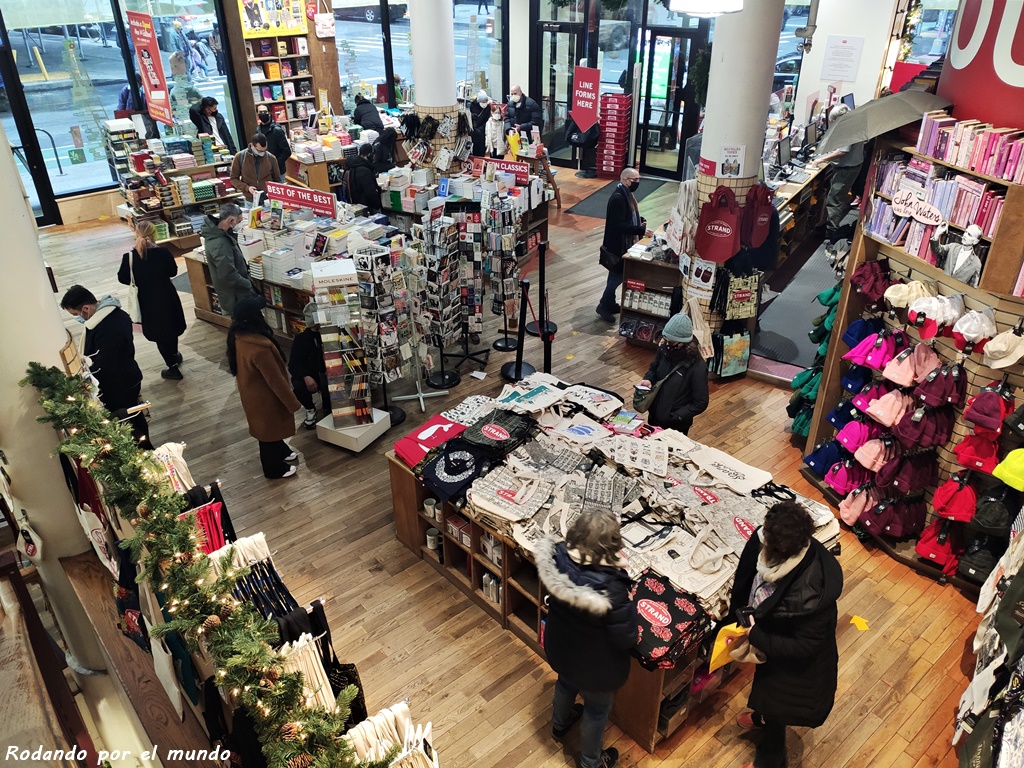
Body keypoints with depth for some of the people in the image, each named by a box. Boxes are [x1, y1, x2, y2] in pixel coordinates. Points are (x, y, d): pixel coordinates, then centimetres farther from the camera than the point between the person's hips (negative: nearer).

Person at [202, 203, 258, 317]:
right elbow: (228, 275, -31)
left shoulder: (215, 232, 1)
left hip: (233, 293, 9)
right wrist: (248, 285, -18)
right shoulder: (220, 244, -31)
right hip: (234, 298, -9)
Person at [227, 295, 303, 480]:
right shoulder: (259, 348, -39)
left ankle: (281, 452, 55)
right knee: (270, 430, 16)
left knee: (270, 427, 30)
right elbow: (276, 380, -28)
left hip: (251, 391, 8)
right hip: (264, 397, -8)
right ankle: (275, 468, 39)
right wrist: (293, 403, -15)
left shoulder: (239, 335, -11)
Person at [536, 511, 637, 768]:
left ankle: (559, 725, 66)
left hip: (559, 648, 5)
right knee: (597, 710, 26)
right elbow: (626, 639, -27)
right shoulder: (611, 589, -41)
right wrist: (628, 604, -11)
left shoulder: (557, 557, -25)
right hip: (595, 666, -5)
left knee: (565, 683, 37)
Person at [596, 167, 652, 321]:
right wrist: (641, 230, -29)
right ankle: (604, 306, 11)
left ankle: (609, 303, 30)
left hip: (624, 243, 10)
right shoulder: (618, 197, -24)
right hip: (617, 244, -10)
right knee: (617, 275, -1)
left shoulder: (626, 194, 7)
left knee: (617, 274, 18)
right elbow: (619, 225, -28)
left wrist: (640, 221, 1)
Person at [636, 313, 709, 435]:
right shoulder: (664, 349, -11)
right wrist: (648, 379, -13)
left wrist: (674, 417, -23)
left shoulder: (698, 367, -27)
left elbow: (700, 403, -20)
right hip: (654, 416, 6)